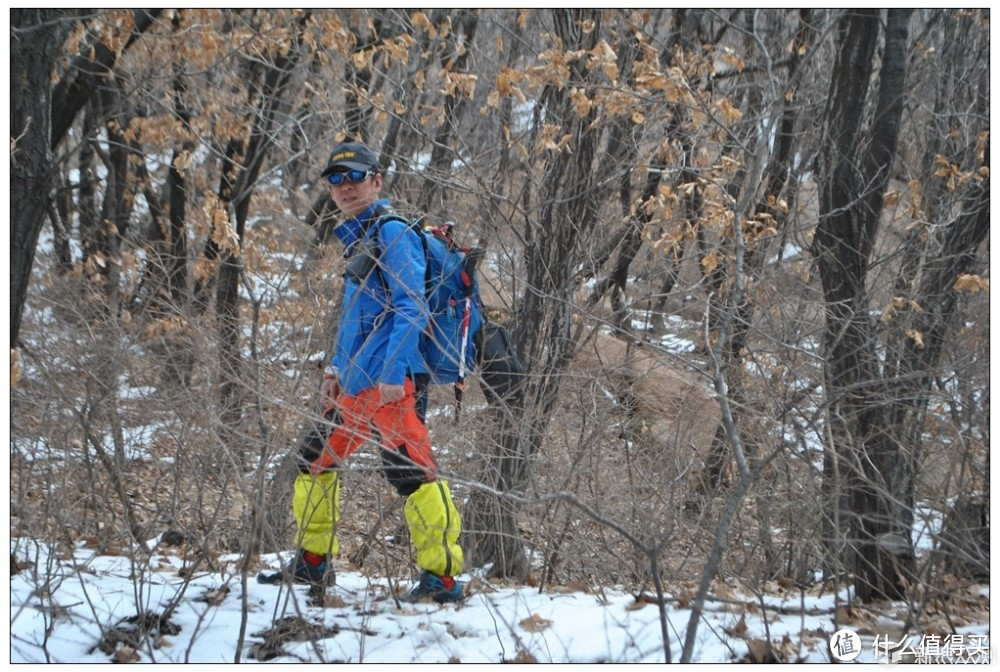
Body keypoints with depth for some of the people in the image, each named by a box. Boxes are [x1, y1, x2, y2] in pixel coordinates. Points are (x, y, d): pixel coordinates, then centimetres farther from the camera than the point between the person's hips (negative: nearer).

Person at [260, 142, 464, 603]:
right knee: (316, 459, 16)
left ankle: (442, 577, -14)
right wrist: (335, 369, 22)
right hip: (355, 383, 10)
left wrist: (393, 372, -22)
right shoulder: (358, 240, 22)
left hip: (388, 381, -10)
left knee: (411, 470, -16)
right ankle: (312, 562, 28)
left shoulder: (391, 233, -7)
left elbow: (412, 309, -15)